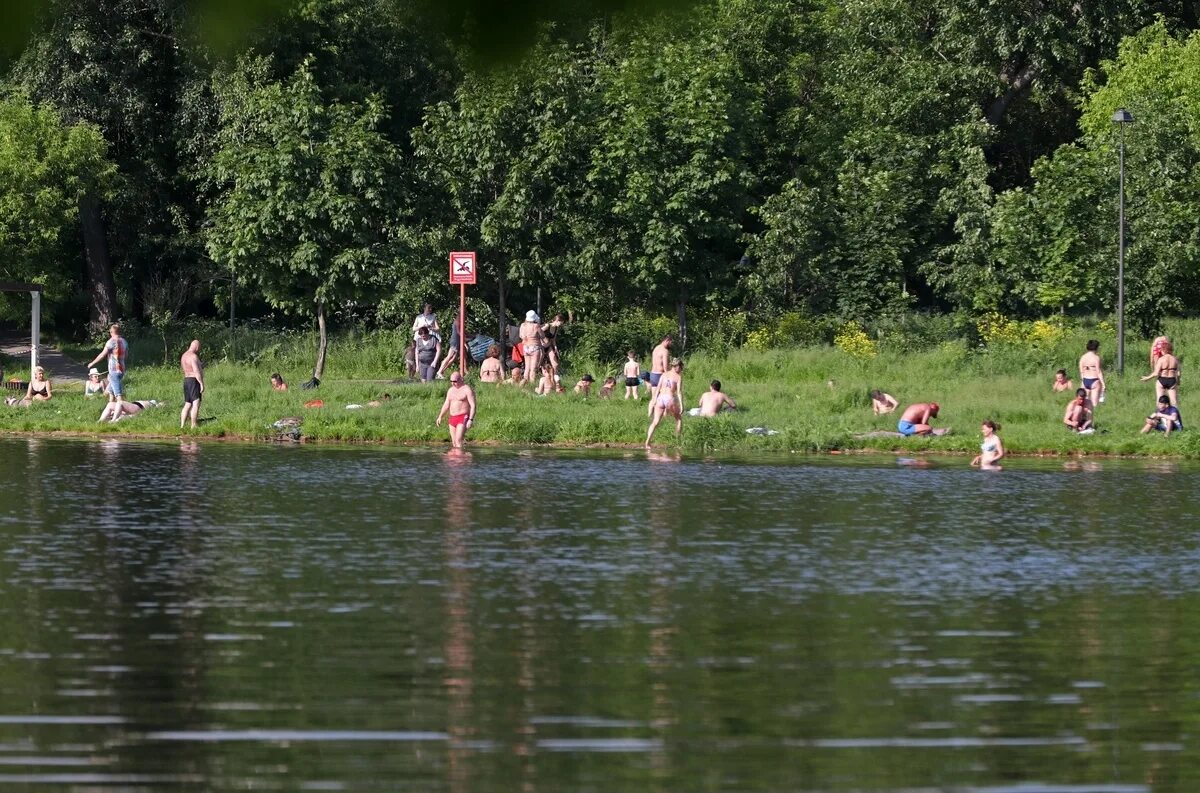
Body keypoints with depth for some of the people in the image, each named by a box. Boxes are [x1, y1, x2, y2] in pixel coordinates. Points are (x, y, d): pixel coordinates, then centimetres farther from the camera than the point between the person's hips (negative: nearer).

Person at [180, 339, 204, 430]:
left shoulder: (184, 356, 15)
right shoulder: (193, 356, -14)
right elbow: (197, 371, -21)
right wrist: (202, 384, -20)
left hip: (186, 381, 10)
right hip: (195, 381, -10)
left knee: (187, 404, 11)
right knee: (196, 404, -13)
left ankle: (182, 426, 7)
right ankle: (193, 426, -21)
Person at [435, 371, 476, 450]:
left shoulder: (467, 390, -8)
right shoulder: (451, 390, 15)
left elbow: (473, 406, -13)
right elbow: (446, 404, 21)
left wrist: (471, 419, -21)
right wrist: (440, 417, 14)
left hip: (463, 418, -8)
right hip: (452, 418, 8)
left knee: (458, 440, -19)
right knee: (454, 442, 5)